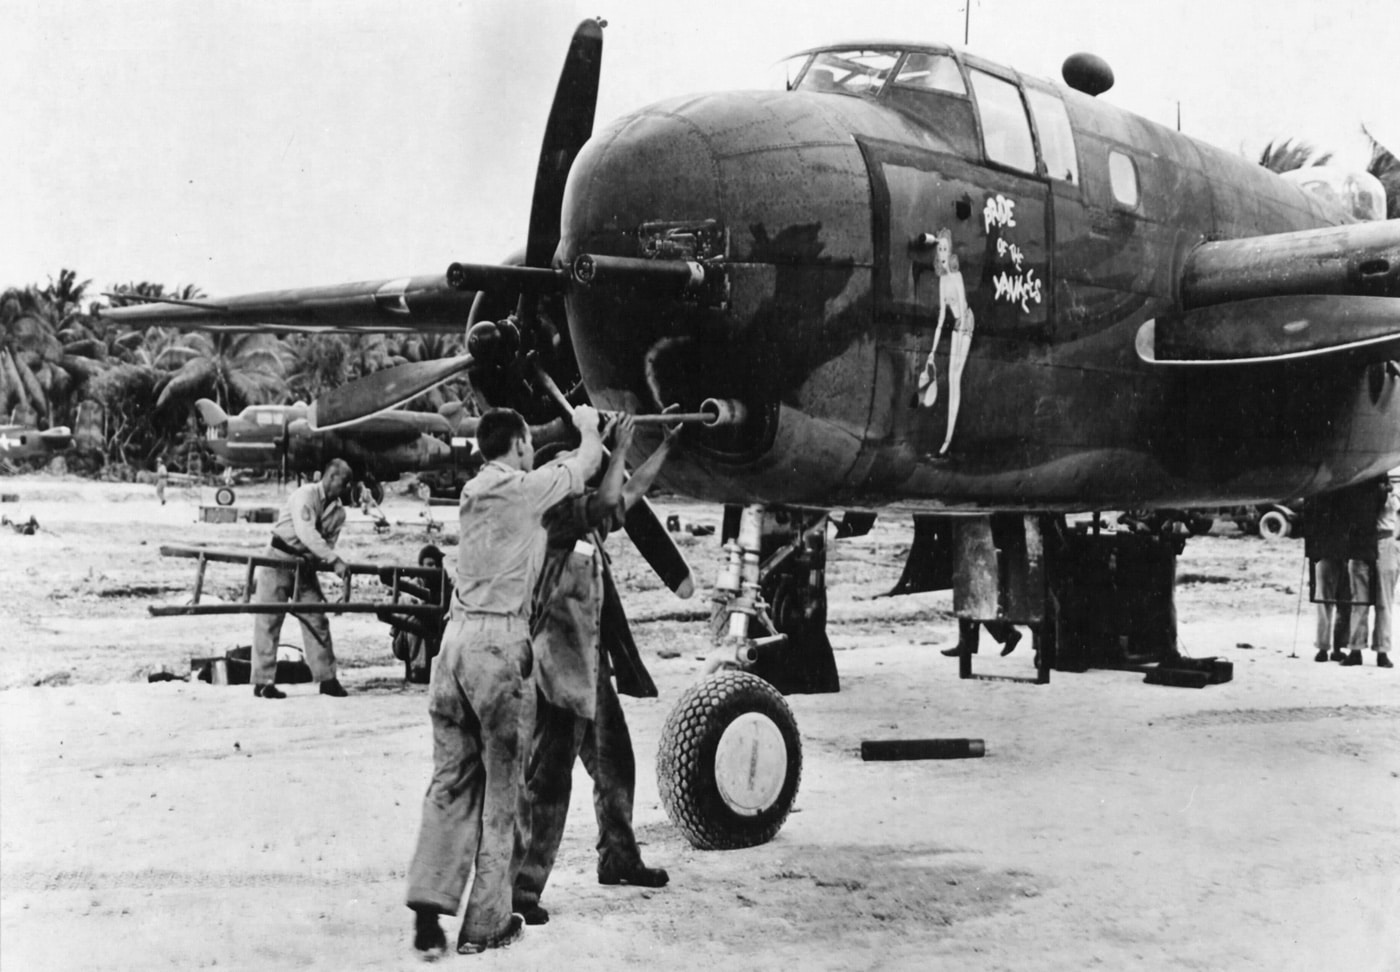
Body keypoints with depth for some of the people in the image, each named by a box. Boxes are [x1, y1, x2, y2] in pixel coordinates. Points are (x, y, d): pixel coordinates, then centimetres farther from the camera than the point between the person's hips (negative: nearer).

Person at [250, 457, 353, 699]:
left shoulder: (338, 511, 3)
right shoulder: (305, 495, -18)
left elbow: (328, 543, 2)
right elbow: (306, 534, -30)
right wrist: (335, 560, -34)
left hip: (306, 565, 6)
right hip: (279, 560, -6)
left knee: (317, 620, 3)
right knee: (269, 620, -5)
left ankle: (327, 678, 8)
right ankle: (263, 681, -2)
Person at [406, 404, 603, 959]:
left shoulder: (474, 491, 15)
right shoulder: (524, 488, -6)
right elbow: (588, 463, 7)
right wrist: (588, 424, 26)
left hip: (457, 637, 7)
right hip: (500, 642, -7)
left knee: (451, 780, 9)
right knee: (503, 787, 3)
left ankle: (429, 907, 0)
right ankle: (485, 923, 8)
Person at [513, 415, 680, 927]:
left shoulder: (585, 524, 12)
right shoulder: (551, 519, -15)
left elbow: (631, 491, 26)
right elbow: (608, 500, -30)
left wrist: (667, 445, 30)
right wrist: (619, 449, -16)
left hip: (590, 664, 10)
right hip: (558, 666, -10)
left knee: (614, 766, 22)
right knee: (549, 777, -10)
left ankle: (618, 859, 39)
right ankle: (521, 887, -7)